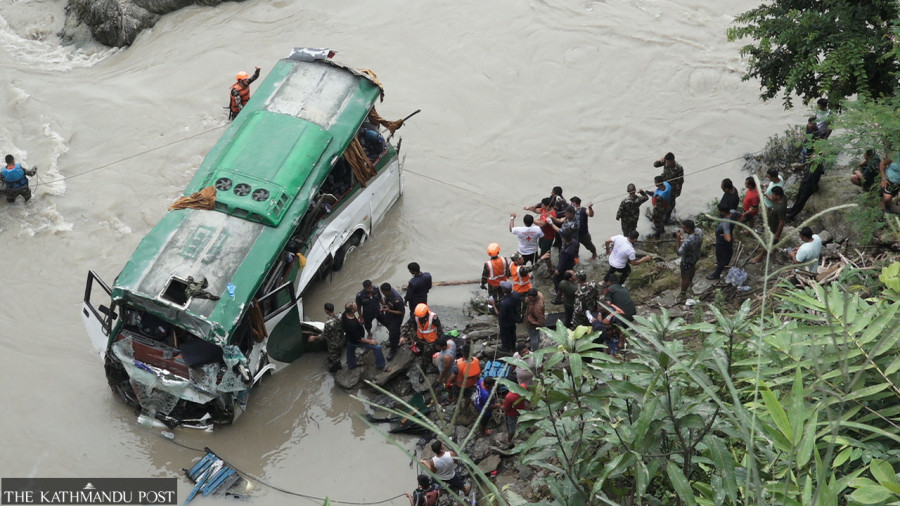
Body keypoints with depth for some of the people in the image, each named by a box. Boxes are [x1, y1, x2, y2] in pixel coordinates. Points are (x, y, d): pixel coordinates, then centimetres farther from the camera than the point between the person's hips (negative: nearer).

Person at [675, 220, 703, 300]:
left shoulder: (687, 242, -46)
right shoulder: (699, 231, -24)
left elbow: (679, 253, -32)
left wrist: (677, 239, -34)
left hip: (687, 261, -7)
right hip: (696, 255, 7)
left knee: (685, 277, 17)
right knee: (692, 267, 38)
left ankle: (683, 294, 39)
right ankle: (690, 281, 67)